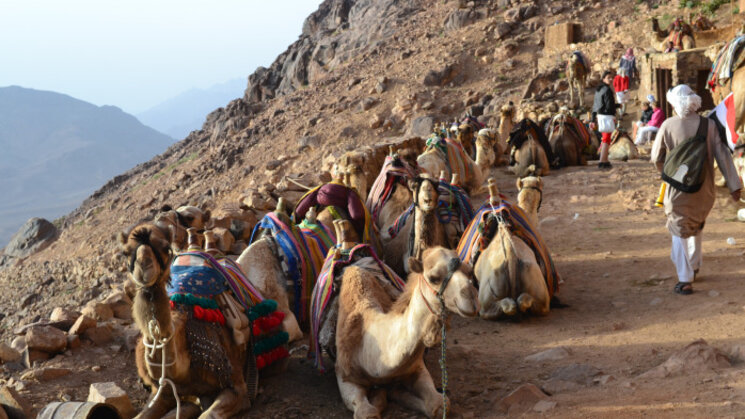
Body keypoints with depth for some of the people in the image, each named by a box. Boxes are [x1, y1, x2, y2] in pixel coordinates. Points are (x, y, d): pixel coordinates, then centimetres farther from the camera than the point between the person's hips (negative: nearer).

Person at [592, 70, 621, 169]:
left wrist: (593, 119, 17)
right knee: (606, 139, -6)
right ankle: (602, 162, -8)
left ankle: (605, 160, 26)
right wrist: (618, 105, -1)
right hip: (607, 116, -9)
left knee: (605, 138, 19)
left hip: (600, 115, 9)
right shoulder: (607, 90, -15)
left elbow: (595, 105, 15)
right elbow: (609, 105, -20)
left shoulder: (598, 89, 13)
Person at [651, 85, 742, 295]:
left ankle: (685, 280, -1)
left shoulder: (668, 125, -10)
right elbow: (723, 155, -8)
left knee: (680, 232, 7)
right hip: (704, 189, 3)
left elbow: (656, 157, 0)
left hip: (678, 189, -3)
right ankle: (694, 266, 39)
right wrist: (734, 185, -3)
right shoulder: (709, 125, -8)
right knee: (696, 227, 26)